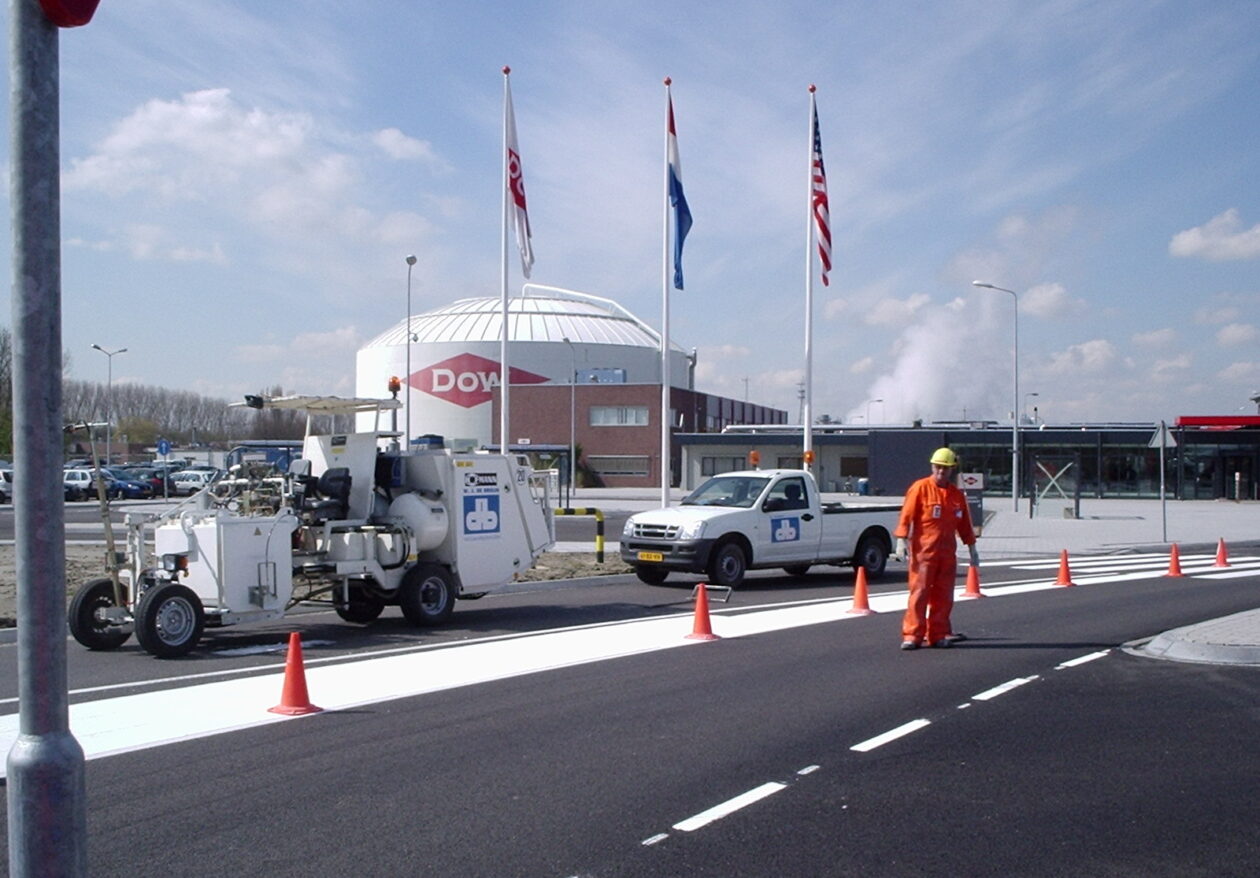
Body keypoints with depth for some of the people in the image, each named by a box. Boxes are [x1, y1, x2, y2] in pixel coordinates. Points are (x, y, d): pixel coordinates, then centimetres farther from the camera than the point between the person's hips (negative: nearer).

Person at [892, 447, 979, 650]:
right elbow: (906, 516, -8)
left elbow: (965, 524, 20)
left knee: (943, 596, 7)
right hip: (923, 550, -5)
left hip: (948, 553, 5)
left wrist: (972, 549, 21)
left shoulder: (957, 494, 12)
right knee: (919, 592, -7)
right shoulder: (920, 488, -4)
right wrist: (901, 542, -16)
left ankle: (938, 635, 15)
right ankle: (912, 635, -5)